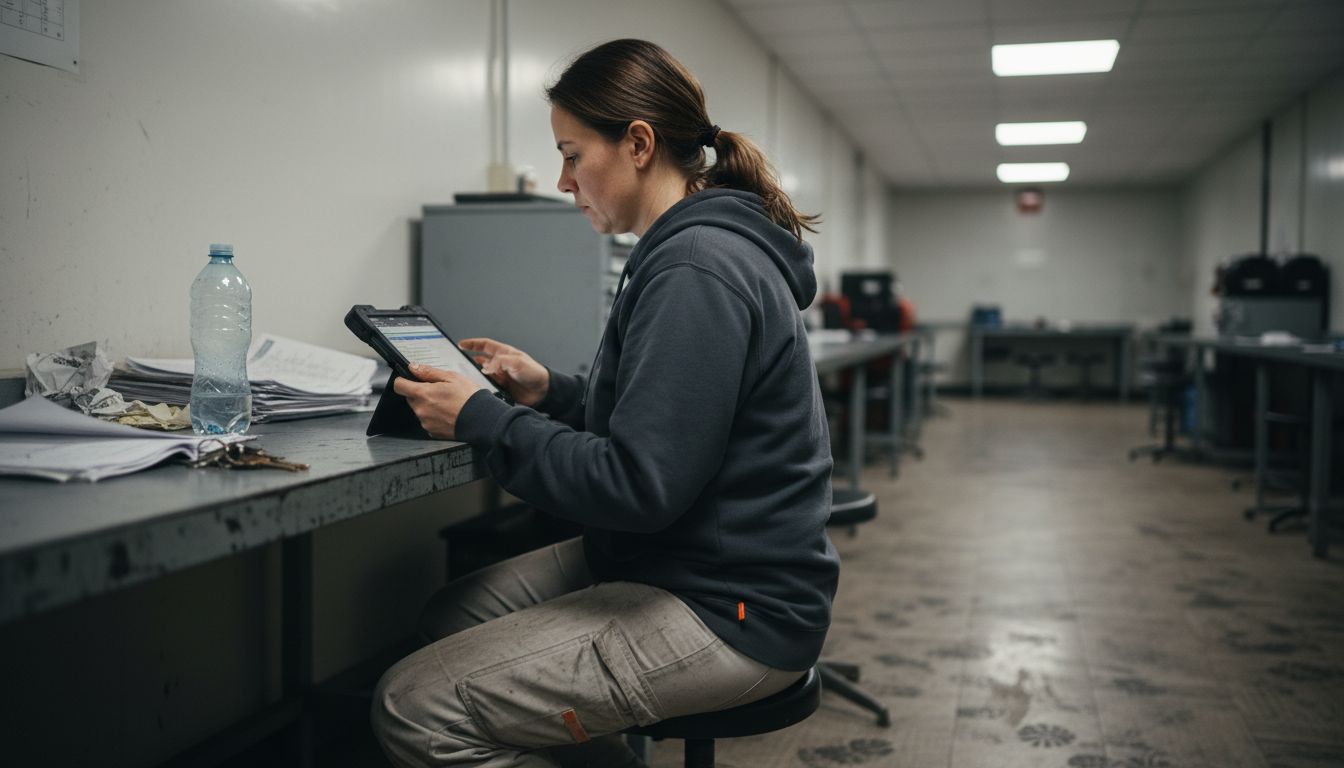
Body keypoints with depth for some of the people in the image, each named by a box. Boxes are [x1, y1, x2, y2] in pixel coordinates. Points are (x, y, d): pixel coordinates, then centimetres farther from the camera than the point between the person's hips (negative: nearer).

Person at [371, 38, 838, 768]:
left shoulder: (695, 270, -21)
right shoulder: (699, 243, 12)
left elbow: (639, 486, -24)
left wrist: (481, 421, -15)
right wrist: (551, 392, 8)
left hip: (729, 612, -10)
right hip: (684, 562, 11)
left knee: (411, 709, -13)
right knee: (452, 613, 15)